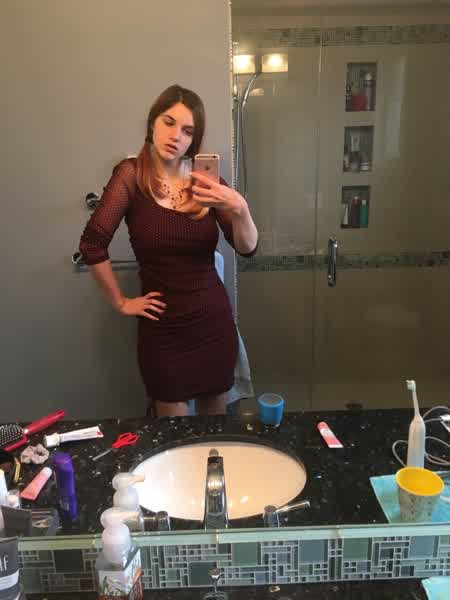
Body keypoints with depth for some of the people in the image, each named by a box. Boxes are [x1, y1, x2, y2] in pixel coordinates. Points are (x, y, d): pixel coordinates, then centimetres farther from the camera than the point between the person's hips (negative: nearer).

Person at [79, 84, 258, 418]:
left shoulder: (205, 179, 0)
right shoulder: (132, 174, -9)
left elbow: (247, 248, -7)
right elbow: (92, 245, -14)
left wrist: (239, 209, -26)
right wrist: (121, 302, -7)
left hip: (215, 320, 3)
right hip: (163, 326, -3)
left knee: (216, 420, 17)